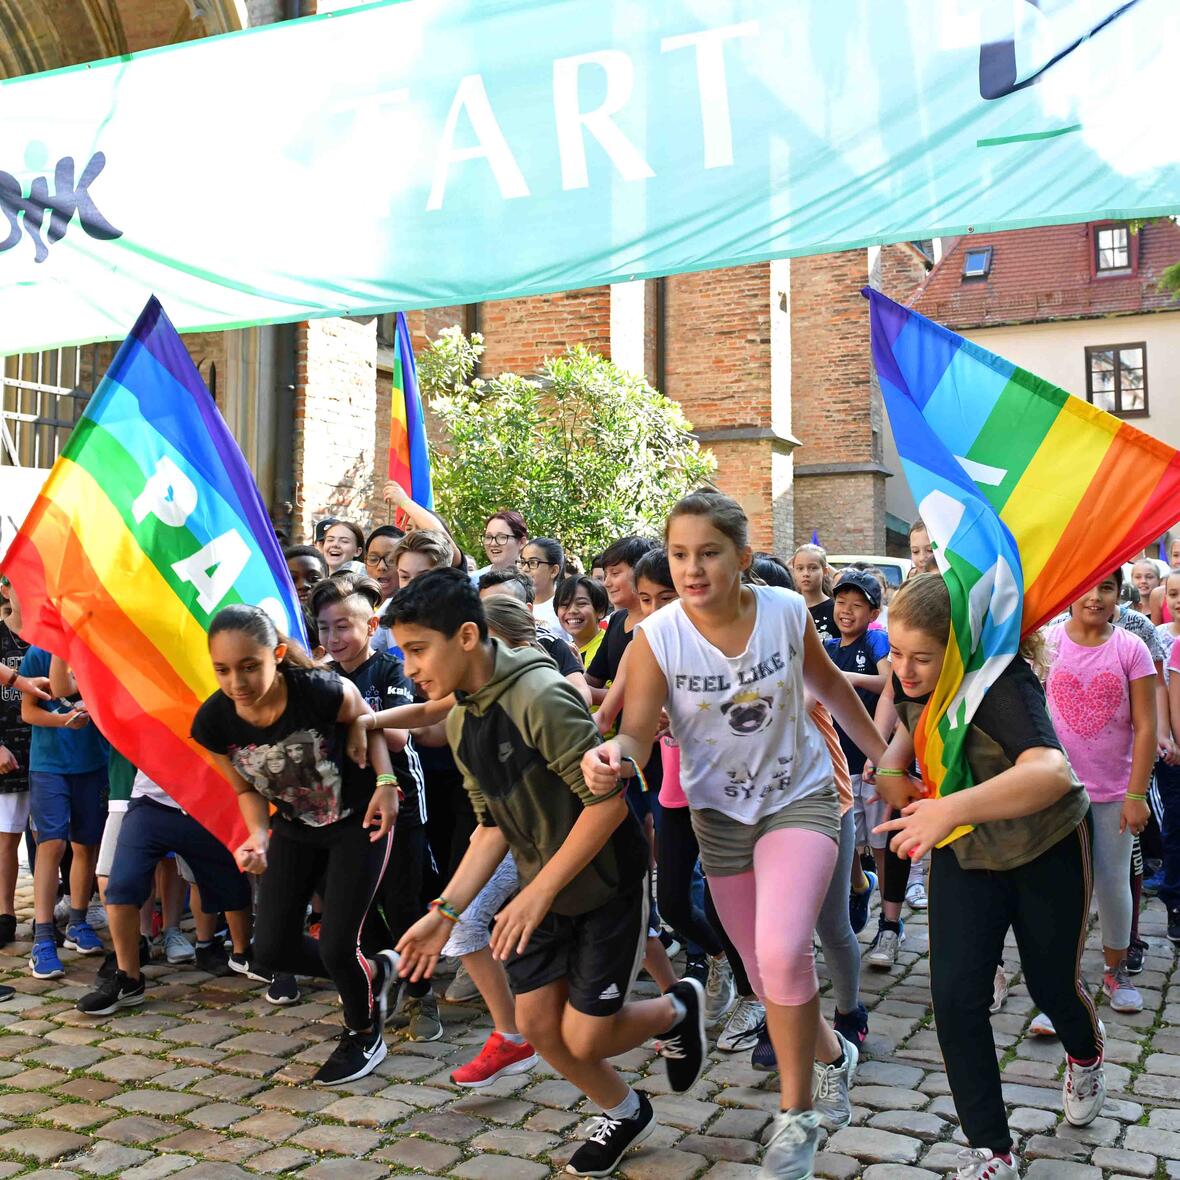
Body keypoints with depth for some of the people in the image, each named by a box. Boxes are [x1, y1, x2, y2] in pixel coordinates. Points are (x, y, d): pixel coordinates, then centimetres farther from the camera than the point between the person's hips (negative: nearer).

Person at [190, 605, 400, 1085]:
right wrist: (258, 836, -21)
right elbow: (246, 787, -3)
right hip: (294, 828, 5)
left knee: (336, 947, -5)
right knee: (272, 951, 5)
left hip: (357, 822, -4)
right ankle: (373, 973, 33)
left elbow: (366, 718, -9)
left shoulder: (322, 691, -33)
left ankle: (364, 1035, 28)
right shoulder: (213, 722, -21)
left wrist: (386, 783, -21)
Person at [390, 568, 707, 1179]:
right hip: (543, 887, 8)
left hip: (607, 882, -7)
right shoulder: (460, 720, -1)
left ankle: (677, 1010, 27)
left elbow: (608, 802, -28)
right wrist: (445, 911, -4)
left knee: (583, 1037, -4)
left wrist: (539, 890, -24)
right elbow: (495, 824, 4)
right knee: (537, 1025, 9)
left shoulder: (540, 697, -28)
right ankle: (623, 1113, 35)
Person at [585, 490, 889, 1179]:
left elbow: (828, 682, 4)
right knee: (767, 973, 13)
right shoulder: (657, 637, -18)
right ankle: (833, 1055, 45)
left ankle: (798, 1114, 1)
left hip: (801, 797, -2)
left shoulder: (788, 613, -16)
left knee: (782, 952, -23)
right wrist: (612, 755, -45)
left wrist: (879, 751, 12)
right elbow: (637, 734, -22)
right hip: (721, 812, 2)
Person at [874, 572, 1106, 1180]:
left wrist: (950, 808, -62)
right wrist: (891, 767, -7)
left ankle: (1086, 1055, 54)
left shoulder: (999, 681, -34)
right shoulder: (912, 678, -13)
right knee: (955, 996, -8)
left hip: (1047, 850, -4)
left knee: (1052, 985, 15)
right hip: (964, 855, 5)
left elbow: (1050, 772, -51)